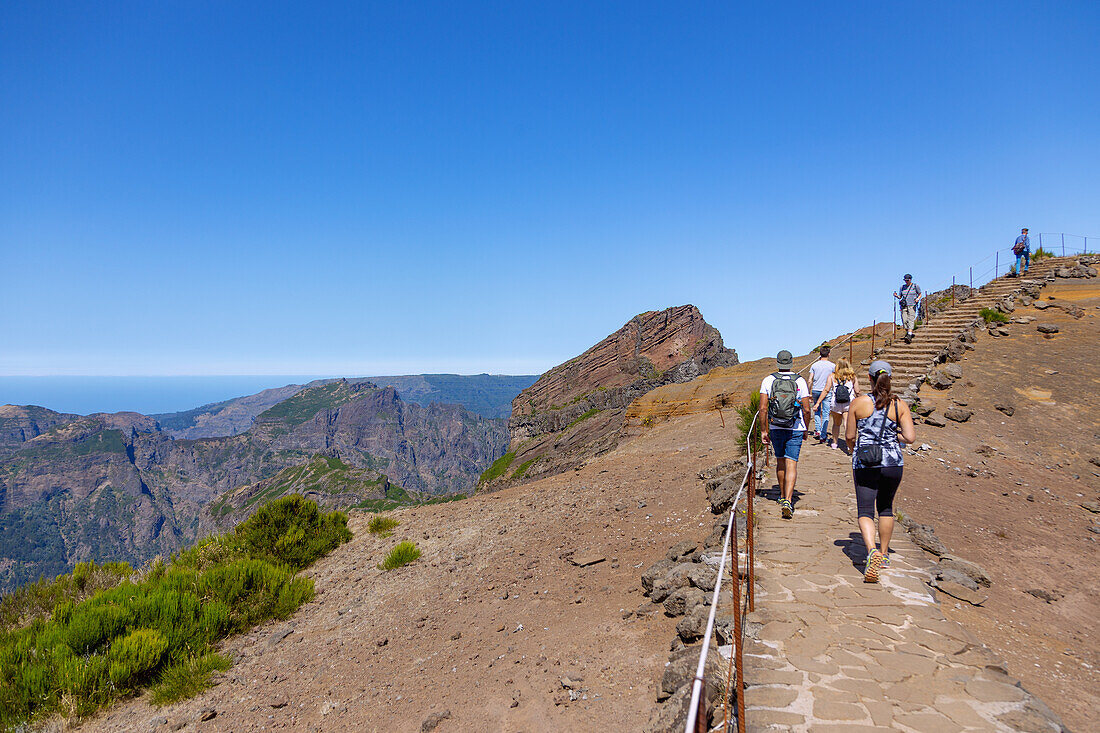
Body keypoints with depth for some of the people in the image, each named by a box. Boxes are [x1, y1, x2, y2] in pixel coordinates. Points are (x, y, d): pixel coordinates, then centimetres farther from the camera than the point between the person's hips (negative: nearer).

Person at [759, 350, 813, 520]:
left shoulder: (768, 381, -5)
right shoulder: (800, 381, -6)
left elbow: (763, 408, -9)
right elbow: (806, 410, -5)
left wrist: (765, 430, 0)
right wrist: (805, 429, 10)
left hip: (776, 429, 2)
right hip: (795, 429, -1)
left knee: (780, 461, 18)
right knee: (791, 464, -4)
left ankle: (783, 496, 34)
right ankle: (788, 501, -18)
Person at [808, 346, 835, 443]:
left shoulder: (814, 365, 1)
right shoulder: (832, 366, -3)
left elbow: (810, 381, 0)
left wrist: (810, 393, 8)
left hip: (815, 390, 2)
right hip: (826, 392, -2)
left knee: (817, 410, 22)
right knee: (825, 414, 2)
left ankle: (817, 430, 17)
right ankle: (823, 436, 1)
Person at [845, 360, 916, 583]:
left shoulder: (858, 402, -5)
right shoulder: (900, 405, -1)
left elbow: (849, 436, 0)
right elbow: (910, 438, -6)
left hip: (864, 464, -2)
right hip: (893, 463, 2)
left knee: (865, 511, 1)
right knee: (886, 508, 21)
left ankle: (872, 551, -25)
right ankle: (884, 554, 32)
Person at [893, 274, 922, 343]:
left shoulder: (915, 286, 2)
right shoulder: (902, 287, 11)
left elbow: (920, 294, 11)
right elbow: (900, 297, 17)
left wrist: (918, 298, -10)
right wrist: (896, 296, -6)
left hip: (912, 306, -4)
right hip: (904, 306, 4)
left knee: (910, 320, -16)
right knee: (904, 320, -3)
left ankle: (909, 336, -27)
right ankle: (907, 332, 18)